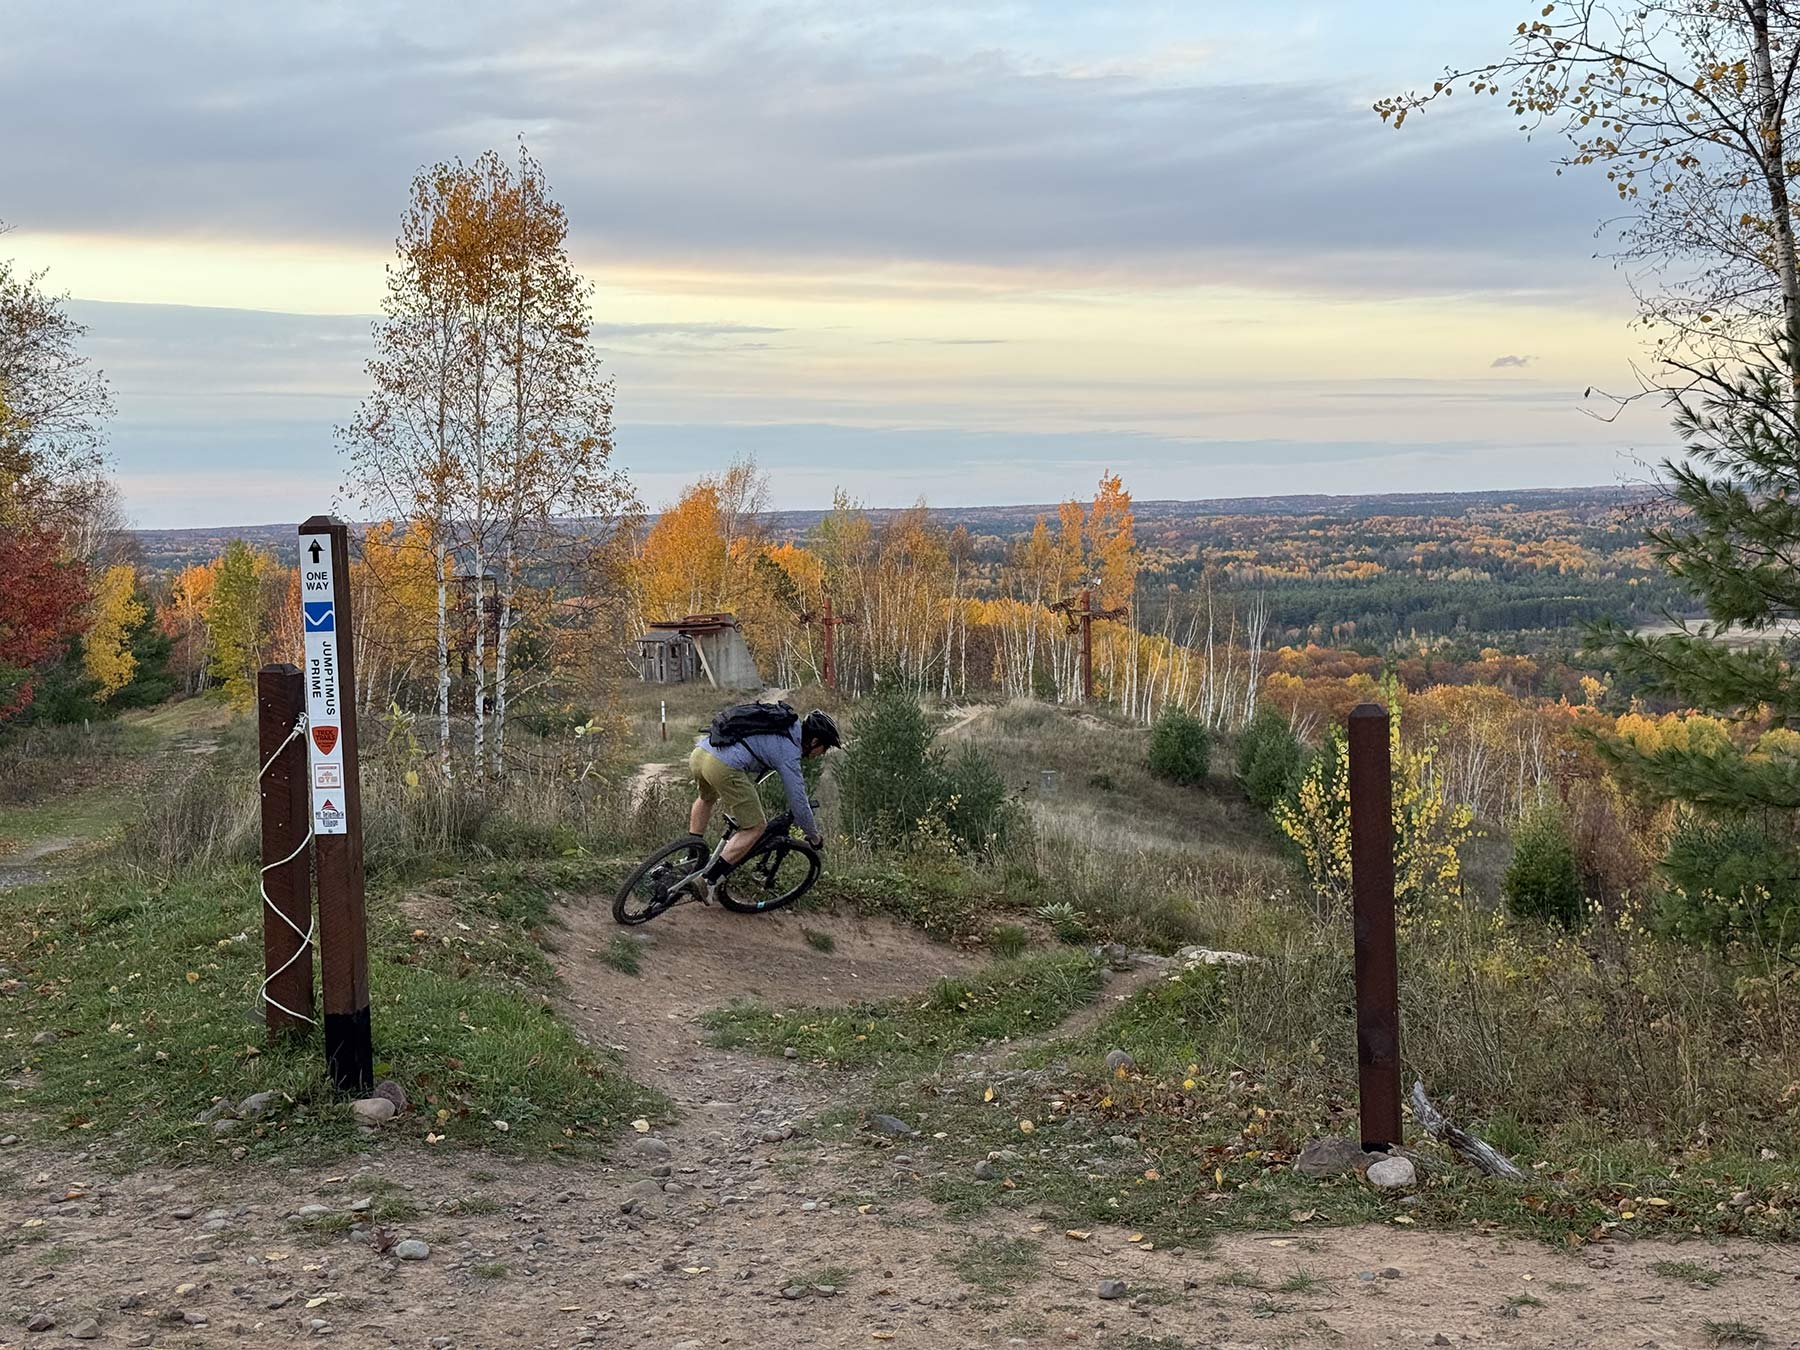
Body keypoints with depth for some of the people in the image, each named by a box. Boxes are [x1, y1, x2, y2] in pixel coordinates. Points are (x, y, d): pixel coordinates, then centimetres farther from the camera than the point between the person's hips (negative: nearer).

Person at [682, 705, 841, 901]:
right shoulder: (789, 752, 4)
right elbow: (798, 802, 4)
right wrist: (814, 837, 20)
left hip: (699, 753, 9)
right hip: (723, 767, -9)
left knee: (706, 798, 40)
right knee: (756, 827, 3)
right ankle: (708, 879, -2)